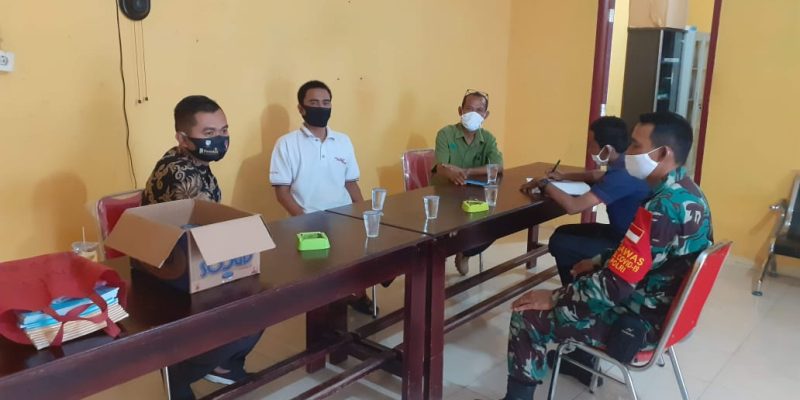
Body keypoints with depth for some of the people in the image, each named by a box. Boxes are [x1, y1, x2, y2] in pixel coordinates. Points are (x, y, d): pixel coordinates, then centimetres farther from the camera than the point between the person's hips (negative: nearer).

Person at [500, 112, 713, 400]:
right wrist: (602, 261, 14)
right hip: (667, 310, 10)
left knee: (526, 316, -9)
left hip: (643, 322, -10)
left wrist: (554, 297, -17)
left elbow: (615, 287, -28)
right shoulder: (687, 193, 2)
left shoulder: (661, 210, -29)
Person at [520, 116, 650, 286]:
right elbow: (598, 176, 28)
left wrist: (544, 185, -17)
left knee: (559, 243, -12)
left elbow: (573, 206, -33)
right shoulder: (625, 165, 3)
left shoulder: (621, 175, -29)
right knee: (563, 232, 13)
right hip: (623, 234, 10)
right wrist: (563, 176, 17)